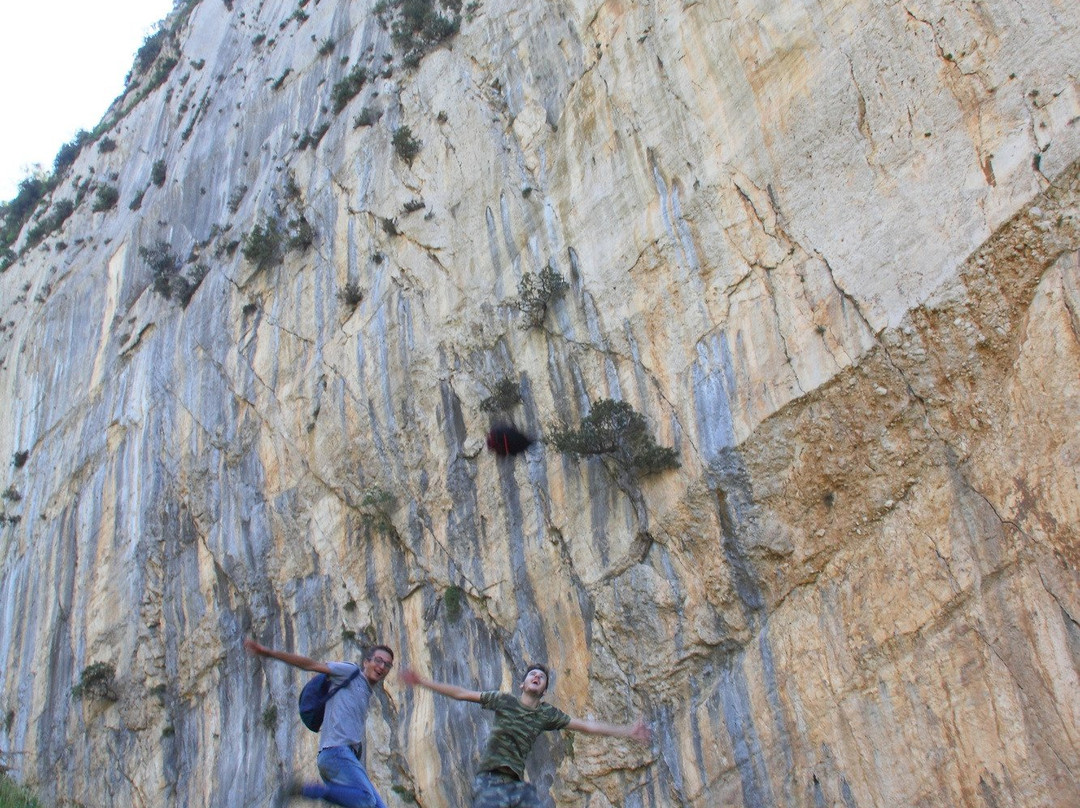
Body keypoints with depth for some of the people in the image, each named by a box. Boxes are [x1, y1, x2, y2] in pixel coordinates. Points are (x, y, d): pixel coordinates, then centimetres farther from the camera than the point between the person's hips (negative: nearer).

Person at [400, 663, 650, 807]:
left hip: (517, 783, 4)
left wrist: (627, 731, 8)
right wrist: (423, 681, 4)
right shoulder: (503, 701, 4)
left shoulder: (548, 714, 11)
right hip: (490, 780, -4)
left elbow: (586, 726, 11)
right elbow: (462, 693, 6)